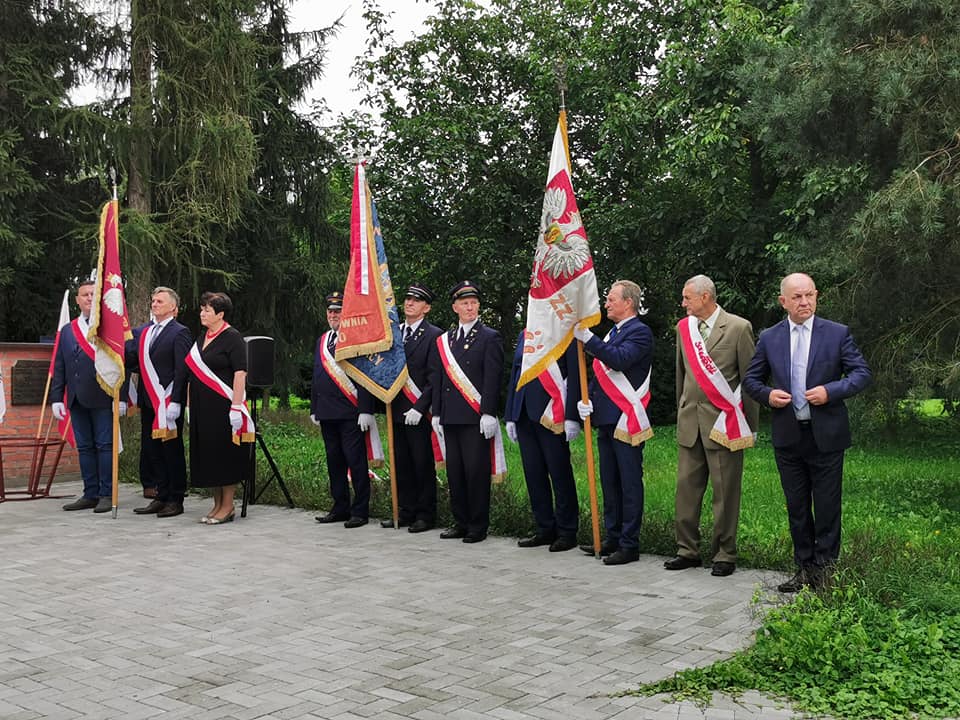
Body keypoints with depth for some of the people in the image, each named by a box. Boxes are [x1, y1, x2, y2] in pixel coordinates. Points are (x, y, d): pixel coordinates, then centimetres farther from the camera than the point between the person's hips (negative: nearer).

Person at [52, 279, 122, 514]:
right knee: (84, 448, 9)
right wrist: (57, 398, 7)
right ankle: (90, 494, 15)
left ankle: (106, 494, 5)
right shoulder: (67, 331, 16)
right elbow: (59, 368, 15)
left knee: (104, 446, -1)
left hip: (102, 398, -5)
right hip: (77, 399, 6)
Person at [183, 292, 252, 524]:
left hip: (223, 407, -8)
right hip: (202, 407, 8)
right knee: (206, 454, 10)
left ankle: (227, 507, 6)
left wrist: (236, 407, -21)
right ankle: (217, 505, 19)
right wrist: (191, 405, 15)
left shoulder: (232, 338, -9)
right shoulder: (201, 338, 15)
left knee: (225, 453, -3)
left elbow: (240, 373, -15)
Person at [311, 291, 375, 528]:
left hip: (351, 413, -8)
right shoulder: (322, 340, 17)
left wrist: (366, 411, -17)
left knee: (356, 461, -4)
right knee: (334, 462, 13)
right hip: (327, 413, 8)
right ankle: (340, 508, 21)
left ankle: (360, 511, 2)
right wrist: (314, 409, 18)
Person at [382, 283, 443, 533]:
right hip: (397, 411, 6)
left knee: (423, 465, 0)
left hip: (419, 414, -6)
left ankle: (426, 516, 8)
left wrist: (419, 408, -16)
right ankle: (407, 513, 20)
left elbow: (434, 378, -11)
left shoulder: (434, 335, -6)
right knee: (402, 464, 11)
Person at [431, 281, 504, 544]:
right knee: (454, 470, 9)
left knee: (476, 471, -3)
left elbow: (492, 378, -8)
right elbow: (439, 379, 17)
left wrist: (488, 414, -14)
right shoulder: (444, 340, 16)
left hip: (476, 418, -6)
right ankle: (461, 522, 19)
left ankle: (478, 526, 5)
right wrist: (437, 413, 12)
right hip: (451, 418, 6)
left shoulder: (490, 337, -1)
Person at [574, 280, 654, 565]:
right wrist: (586, 399, 7)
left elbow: (620, 360, -25)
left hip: (626, 421, -9)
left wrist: (588, 339, -25)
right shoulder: (612, 333, 20)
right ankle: (612, 539, 23)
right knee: (610, 483, 14)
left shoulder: (640, 332, -8)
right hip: (606, 419, 9)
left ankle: (629, 545, 1)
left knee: (629, 483, -3)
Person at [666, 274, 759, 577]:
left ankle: (725, 555, 11)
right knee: (686, 486, 6)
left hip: (723, 420, -5)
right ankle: (688, 550, 16)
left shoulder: (738, 328, -4)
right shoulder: (684, 328, 12)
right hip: (689, 421, 5)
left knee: (725, 490, 1)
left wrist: (750, 427, -1)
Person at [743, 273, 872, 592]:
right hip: (787, 437, 3)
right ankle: (804, 569, 22)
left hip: (826, 435, -2)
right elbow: (751, 379, 12)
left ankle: (824, 570, 14)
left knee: (827, 507, 3)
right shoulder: (769, 338, 5)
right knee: (796, 508, 11)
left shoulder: (838, 333, -1)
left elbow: (862, 373, -2)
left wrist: (831, 391, -17)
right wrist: (767, 394, -9)